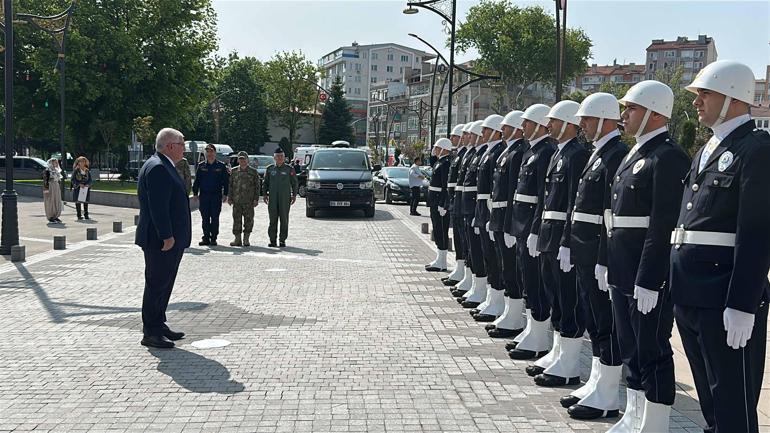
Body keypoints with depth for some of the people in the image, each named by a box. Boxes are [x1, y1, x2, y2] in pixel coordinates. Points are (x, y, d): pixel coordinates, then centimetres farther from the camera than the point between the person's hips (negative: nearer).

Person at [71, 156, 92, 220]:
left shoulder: (87, 171, 10)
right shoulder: (76, 170, -2)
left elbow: (90, 179, 9)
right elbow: (72, 179, -6)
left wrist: (88, 184, -10)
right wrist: (79, 184, -16)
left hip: (86, 188, 3)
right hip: (78, 188, -3)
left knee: (86, 202, 4)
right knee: (78, 201, -2)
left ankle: (86, 215, 10)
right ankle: (79, 216, 1)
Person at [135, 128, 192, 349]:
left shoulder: (164, 166, 17)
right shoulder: (157, 168, -17)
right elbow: (158, 206, -23)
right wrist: (167, 236, -23)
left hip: (170, 239, 11)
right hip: (161, 240, -11)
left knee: (164, 283, 16)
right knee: (156, 284, -4)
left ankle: (159, 325, 26)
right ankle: (151, 333, 3)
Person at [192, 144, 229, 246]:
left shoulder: (221, 166, 6)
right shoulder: (201, 166, 9)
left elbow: (225, 182, 7)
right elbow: (197, 181, 12)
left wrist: (225, 194, 1)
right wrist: (195, 193, 5)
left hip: (216, 196, -1)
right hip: (204, 195, 2)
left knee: (215, 218, -1)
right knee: (205, 218, 2)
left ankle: (213, 238, 5)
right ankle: (206, 238, 6)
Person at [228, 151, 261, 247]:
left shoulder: (253, 171, 5)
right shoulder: (234, 171, 10)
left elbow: (257, 186, 4)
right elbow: (230, 185, 11)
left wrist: (256, 199, -3)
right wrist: (230, 198, 3)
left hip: (249, 201, -2)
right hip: (237, 200, 2)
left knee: (248, 220, 0)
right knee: (237, 219, 3)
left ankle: (246, 239, 9)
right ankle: (237, 239, 9)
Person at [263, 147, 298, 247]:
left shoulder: (289, 169, 5)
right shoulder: (269, 169, 10)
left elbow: (294, 183, 8)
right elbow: (265, 183, 15)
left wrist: (294, 195, 0)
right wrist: (264, 194, 6)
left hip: (285, 198, -1)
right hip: (272, 198, 1)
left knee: (284, 219, -1)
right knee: (273, 219, 0)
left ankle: (282, 240, 5)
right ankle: (272, 240, 5)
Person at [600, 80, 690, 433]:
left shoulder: (668, 157, -15)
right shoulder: (634, 154, 15)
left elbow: (663, 225, -21)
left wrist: (648, 281, -24)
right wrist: (606, 263, 17)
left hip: (650, 274, -9)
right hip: (623, 272, 10)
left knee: (653, 352, 0)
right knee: (631, 350, 17)